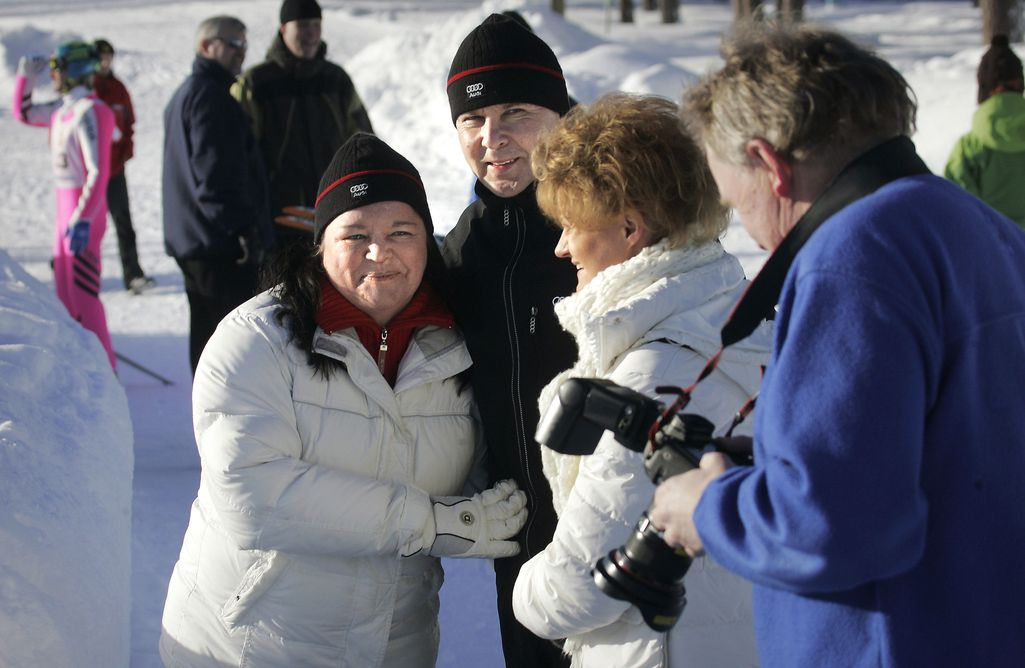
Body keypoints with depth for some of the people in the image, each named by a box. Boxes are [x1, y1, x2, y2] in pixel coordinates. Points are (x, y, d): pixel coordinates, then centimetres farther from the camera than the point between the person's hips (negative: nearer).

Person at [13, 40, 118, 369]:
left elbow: (98, 173, -23)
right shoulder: (63, 108, 11)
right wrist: (25, 77, 16)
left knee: (83, 292, -8)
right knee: (65, 290, 15)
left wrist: (82, 219, -28)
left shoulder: (89, 111, -17)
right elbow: (23, 113, 30)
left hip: (84, 210, -10)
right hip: (65, 206, 10)